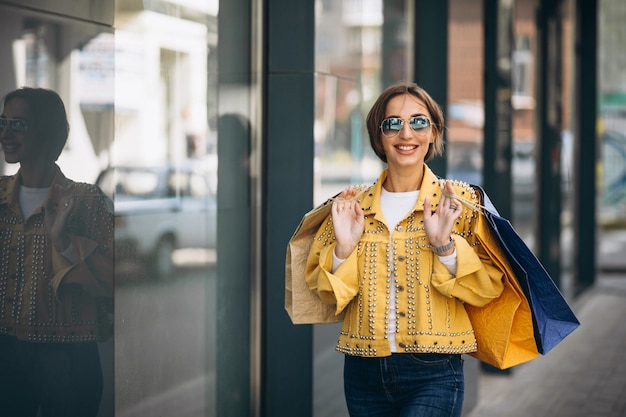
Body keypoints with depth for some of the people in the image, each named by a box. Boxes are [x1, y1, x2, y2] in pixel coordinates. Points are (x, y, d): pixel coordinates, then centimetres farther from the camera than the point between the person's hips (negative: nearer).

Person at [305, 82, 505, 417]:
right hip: (364, 373, 3)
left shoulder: (460, 201, 1)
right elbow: (326, 293, 7)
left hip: (432, 375, -3)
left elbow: (488, 288, -5)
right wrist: (343, 248, -9)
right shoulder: (354, 206, 7)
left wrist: (445, 246, -18)